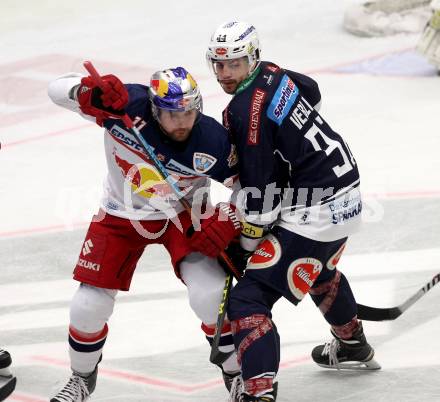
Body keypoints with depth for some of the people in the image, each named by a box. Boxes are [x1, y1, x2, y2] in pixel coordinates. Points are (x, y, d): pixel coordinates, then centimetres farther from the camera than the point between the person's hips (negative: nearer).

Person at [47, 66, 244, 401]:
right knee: (88, 306, -3)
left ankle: (237, 373, 6)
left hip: (183, 215, -1)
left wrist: (229, 222, -23)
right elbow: (59, 89, -23)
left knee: (212, 295, -20)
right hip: (121, 215, 1)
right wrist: (89, 91, -43)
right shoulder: (128, 106, -29)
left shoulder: (212, 141, -27)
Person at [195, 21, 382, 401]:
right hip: (347, 192, 10)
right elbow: (312, 93, 30)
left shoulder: (247, 113, -22)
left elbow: (261, 193, -19)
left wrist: (247, 246, -7)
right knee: (319, 271, 39)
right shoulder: (272, 74, 4)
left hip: (313, 214, -10)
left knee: (248, 298, -12)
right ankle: (354, 347, 61)